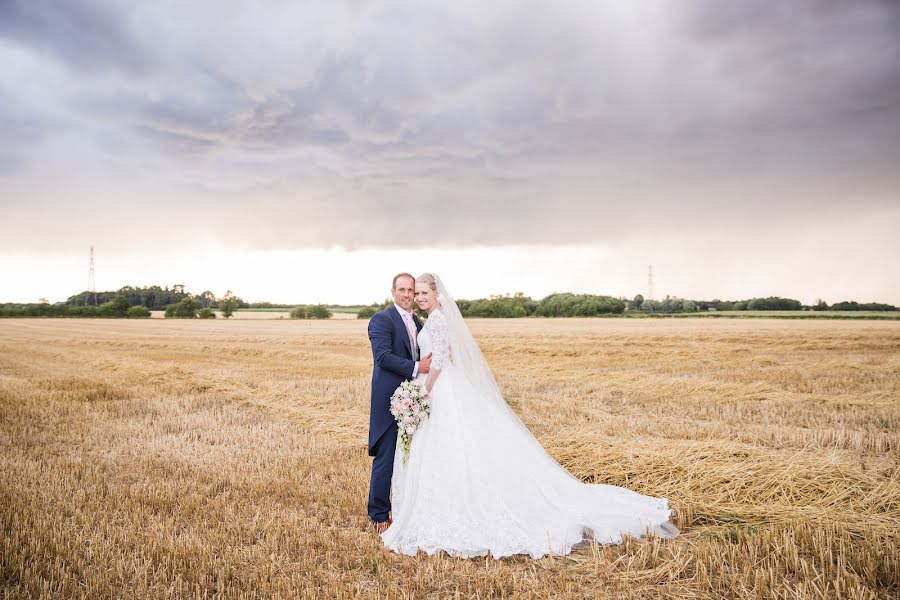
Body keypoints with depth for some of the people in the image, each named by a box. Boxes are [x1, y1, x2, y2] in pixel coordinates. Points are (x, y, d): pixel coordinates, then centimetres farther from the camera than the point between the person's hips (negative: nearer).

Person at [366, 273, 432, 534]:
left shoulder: (418, 322, 17)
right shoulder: (381, 320, -7)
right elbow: (383, 356, -19)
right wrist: (415, 368, -24)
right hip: (390, 401, -7)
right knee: (385, 459, -1)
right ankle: (380, 515, 11)